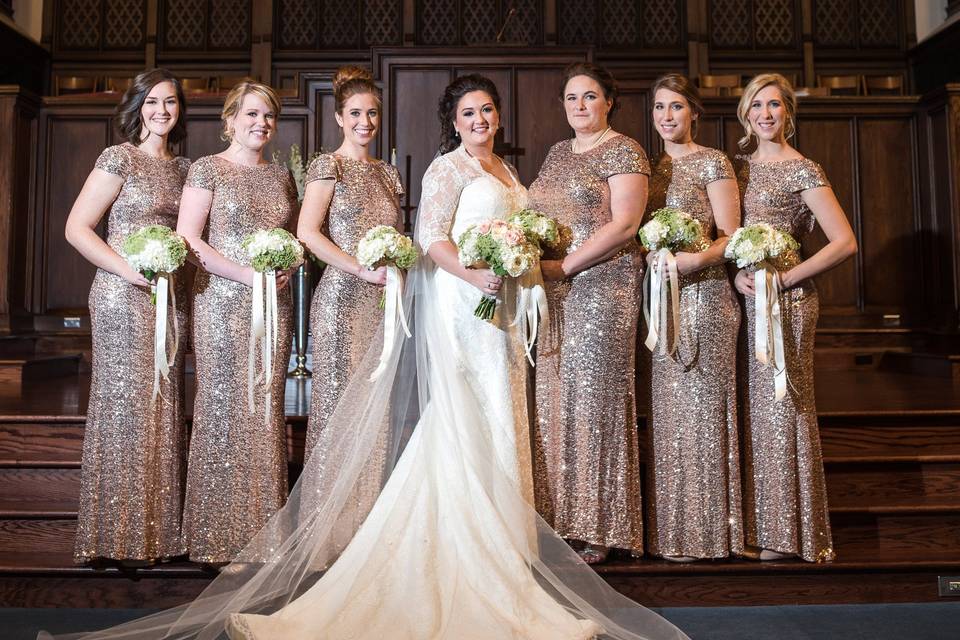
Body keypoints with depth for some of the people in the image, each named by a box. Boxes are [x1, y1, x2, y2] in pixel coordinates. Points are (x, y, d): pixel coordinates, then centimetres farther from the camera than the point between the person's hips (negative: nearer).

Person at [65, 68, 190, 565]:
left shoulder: (184, 168, 15)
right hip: (124, 298, -6)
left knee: (163, 406, 9)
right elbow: (76, 229, -7)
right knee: (125, 403, -2)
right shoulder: (119, 159, -3)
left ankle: (159, 530, 19)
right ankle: (120, 536, 10)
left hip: (172, 298, 6)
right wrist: (130, 270, -16)